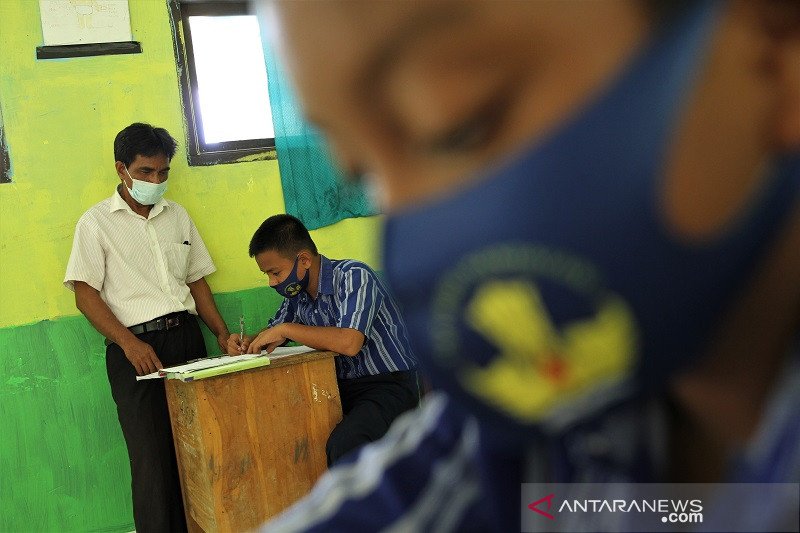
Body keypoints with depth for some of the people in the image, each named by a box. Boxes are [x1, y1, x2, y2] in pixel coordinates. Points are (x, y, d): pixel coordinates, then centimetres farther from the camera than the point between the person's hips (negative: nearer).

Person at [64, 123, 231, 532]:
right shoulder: (96, 222, 2)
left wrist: (222, 334, 6)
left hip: (187, 337, 4)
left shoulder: (177, 216, 16)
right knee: (153, 457, -7)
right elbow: (85, 294, -4)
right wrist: (129, 342, -16)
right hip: (136, 348, -4)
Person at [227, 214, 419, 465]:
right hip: (341, 387, 8)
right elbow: (272, 335, 24)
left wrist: (286, 329, -20)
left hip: (388, 385, -8)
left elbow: (348, 343, -31)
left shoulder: (353, 276, -16)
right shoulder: (298, 293, 7)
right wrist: (247, 342, 0)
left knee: (343, 444, -34)